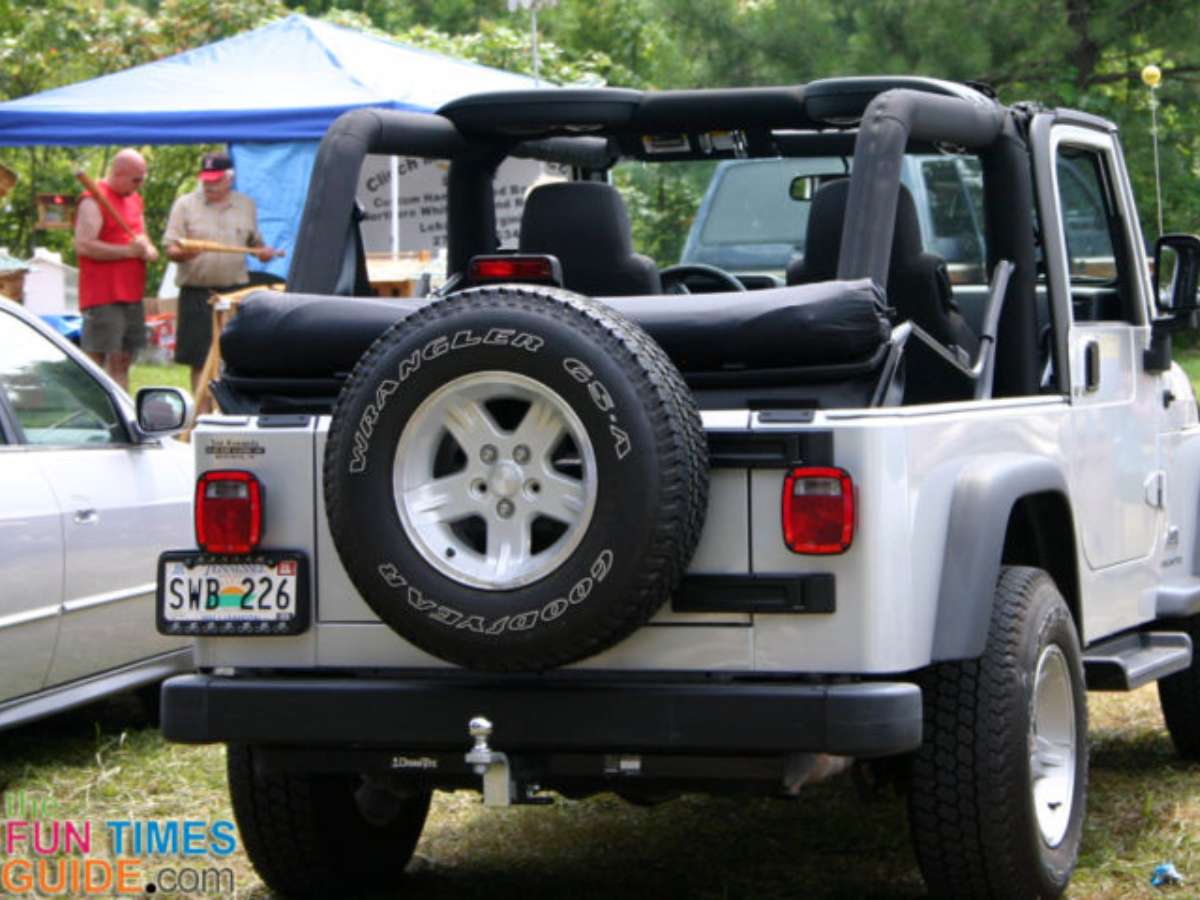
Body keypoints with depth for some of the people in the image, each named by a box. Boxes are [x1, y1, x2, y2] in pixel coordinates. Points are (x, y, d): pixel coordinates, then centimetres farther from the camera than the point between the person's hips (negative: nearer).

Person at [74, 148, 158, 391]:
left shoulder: (134, 199, 19)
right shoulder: (94, 201, -10)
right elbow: (84, 245, -21)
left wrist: (148, 250, 2)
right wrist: (128, 250, -16)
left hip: (131, 296, 9)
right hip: (102, 298, -9)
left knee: (122, 362, 11)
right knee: (95, 362, -10)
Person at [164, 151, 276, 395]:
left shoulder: (246, 206, 12)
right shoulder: (185, 205, 3)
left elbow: (254, 241, 25)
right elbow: (170, 249, -2)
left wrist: (262, 251, 2)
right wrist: (183, 253, -24)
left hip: (235, 290, 2)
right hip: (196, 292, -2)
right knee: (199, 361, -1)